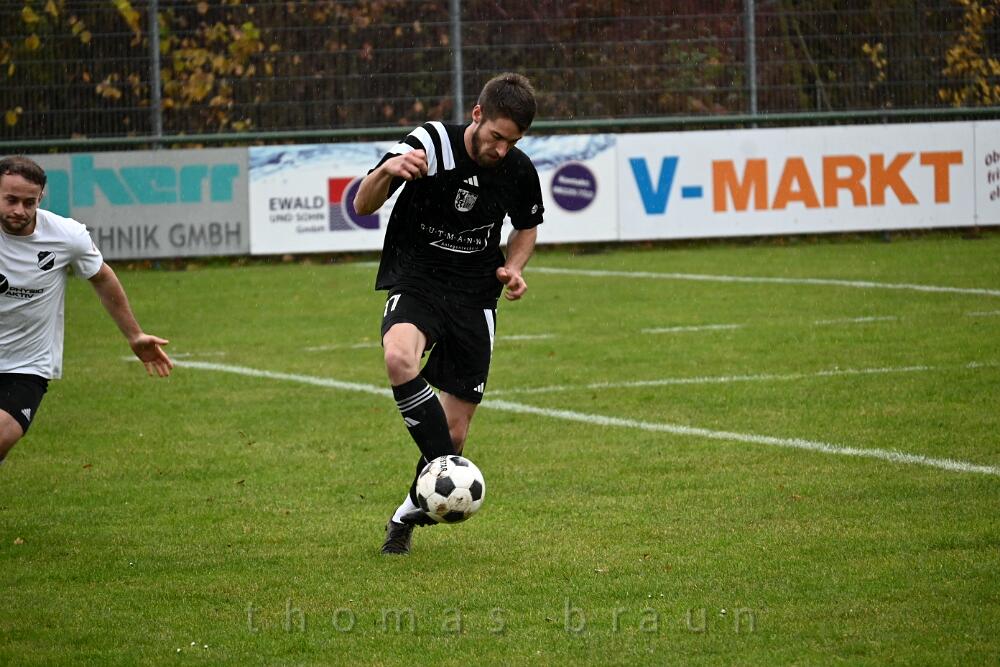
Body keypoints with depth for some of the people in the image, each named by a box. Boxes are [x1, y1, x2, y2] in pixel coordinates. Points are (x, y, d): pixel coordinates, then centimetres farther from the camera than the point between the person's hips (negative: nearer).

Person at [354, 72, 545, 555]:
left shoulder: (520, 171, -4)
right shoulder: (430, 144, -15)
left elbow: (527, 225, 18)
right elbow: (363, 206, -16)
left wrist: (514, 267, -2)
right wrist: (386, 172, -37)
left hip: (474, 298, 3)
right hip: (416, 283, -3)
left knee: (454, 432, 2)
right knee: (399, 358, -38)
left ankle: (410, 513, 27)